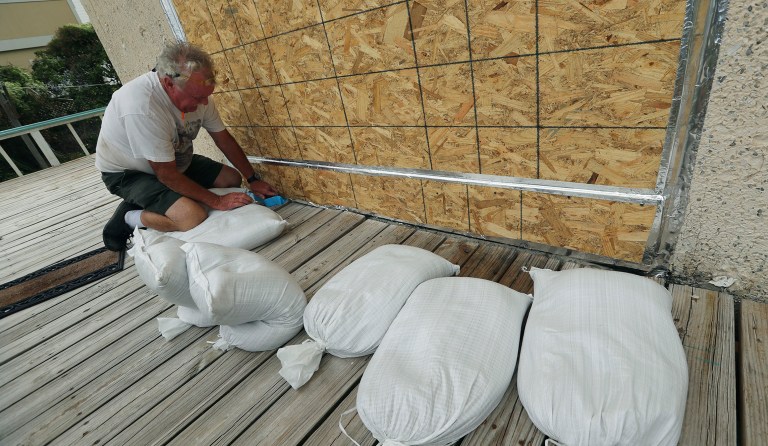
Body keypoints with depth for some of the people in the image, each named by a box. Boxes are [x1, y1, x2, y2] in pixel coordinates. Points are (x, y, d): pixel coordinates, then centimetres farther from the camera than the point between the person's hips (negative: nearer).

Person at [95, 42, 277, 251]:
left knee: (233, 179, 3)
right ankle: (128, 218, -1)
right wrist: (217, 201, -24)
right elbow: (166, 174, -29)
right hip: (128, 172, -8)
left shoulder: (196, 92, -14)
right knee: (194, 216, -30)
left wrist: (253, 179, -1)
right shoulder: (142, 108, -36)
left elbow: (224, 139, -1)